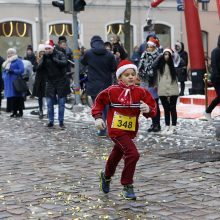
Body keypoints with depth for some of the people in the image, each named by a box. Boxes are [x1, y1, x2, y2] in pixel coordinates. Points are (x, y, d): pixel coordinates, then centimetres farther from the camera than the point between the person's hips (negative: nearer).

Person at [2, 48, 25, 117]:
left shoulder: (18, 61, -2)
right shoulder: (7, 62, 20)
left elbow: (22, 70, -12)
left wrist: (13, 71, -18)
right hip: (8, 82, 7)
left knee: (17, 96, -6)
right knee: (10, 96, 5)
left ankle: (20, 112, 0)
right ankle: (14, 111, 12)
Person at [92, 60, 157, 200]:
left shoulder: (141, 92, -5)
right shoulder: (112, 91, -10)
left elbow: (153, 108, -3)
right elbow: (99, 101, 5)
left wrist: (148, 109, -25)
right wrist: (98, 117, -4)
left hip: (131, 130, 5)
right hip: (116, 129, -5)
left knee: (117, 154, 25)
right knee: (133, 154, -21)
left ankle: (106, 176, 54)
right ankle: (127, 187, -6)